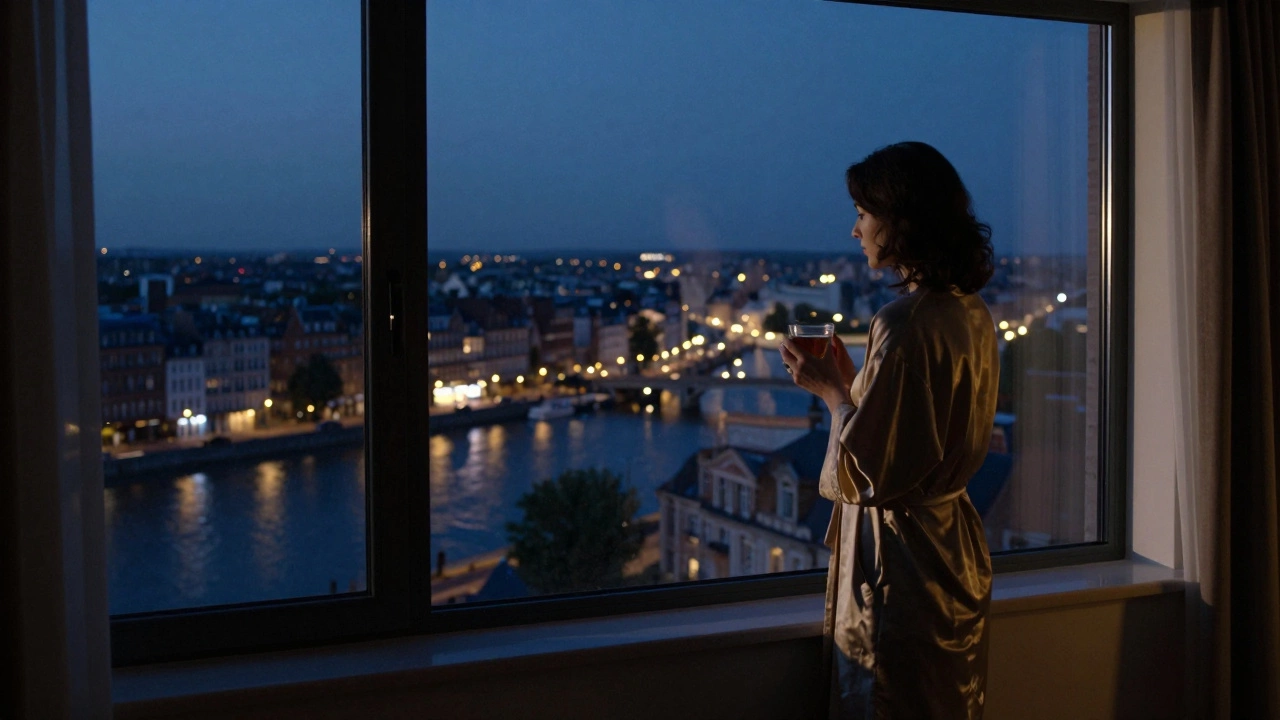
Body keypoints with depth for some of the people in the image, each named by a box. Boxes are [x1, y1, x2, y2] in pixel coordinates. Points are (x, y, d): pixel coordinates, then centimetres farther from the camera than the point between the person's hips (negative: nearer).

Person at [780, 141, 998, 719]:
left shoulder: (903, 323, -22)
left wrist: (831, 391, -8)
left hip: (899, 560, -9)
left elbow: (866, 473, -22)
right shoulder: (972, 314, 6)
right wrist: (849, 379, 11)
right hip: (954, 550, 9)